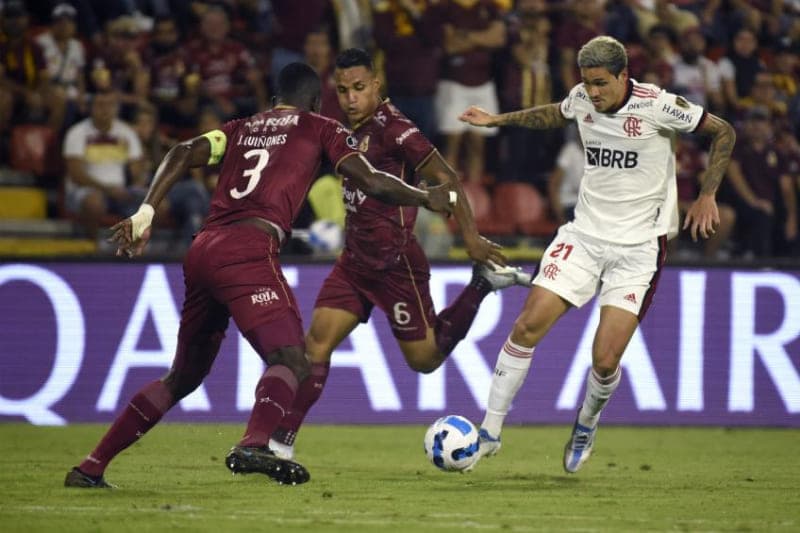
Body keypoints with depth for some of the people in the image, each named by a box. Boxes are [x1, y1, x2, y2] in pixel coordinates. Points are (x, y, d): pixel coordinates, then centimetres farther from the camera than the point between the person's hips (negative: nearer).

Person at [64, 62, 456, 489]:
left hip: (203, 251, 7)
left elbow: (183, 154, 11)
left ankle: (90, 468, 20)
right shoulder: (319, 128, 14)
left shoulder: (241, 128, 26)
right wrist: (427, 198, 22)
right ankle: (254, 445, -48)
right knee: (291, 361, -17)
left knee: (182, 378, 20)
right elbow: (372, 182, 7)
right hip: (248, 249, -7)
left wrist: (146, 212, 6)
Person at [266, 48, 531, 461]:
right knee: (316, 341, -6)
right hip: (355, 260, 7)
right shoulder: (354, 131, 10)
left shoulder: (392, 127, -16)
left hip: (394, 264, -7)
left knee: (425, 359, 5)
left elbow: (445, 177, -17)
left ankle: (482, 284, 19)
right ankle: (280, 442, -6)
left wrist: (470, 235, -21)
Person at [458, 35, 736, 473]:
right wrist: (498, 120, 22)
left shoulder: (657, 106, -15)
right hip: (585, 235, 4)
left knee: (605, 361, -10)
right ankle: (490, 432, 0)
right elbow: (555, 115, 26)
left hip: (638, 245, -4)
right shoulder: (582, 99, 0)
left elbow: (723, 133, -2)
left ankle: (586, 425, 24)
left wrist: (707, 196, -6)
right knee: (527, 326, -11)